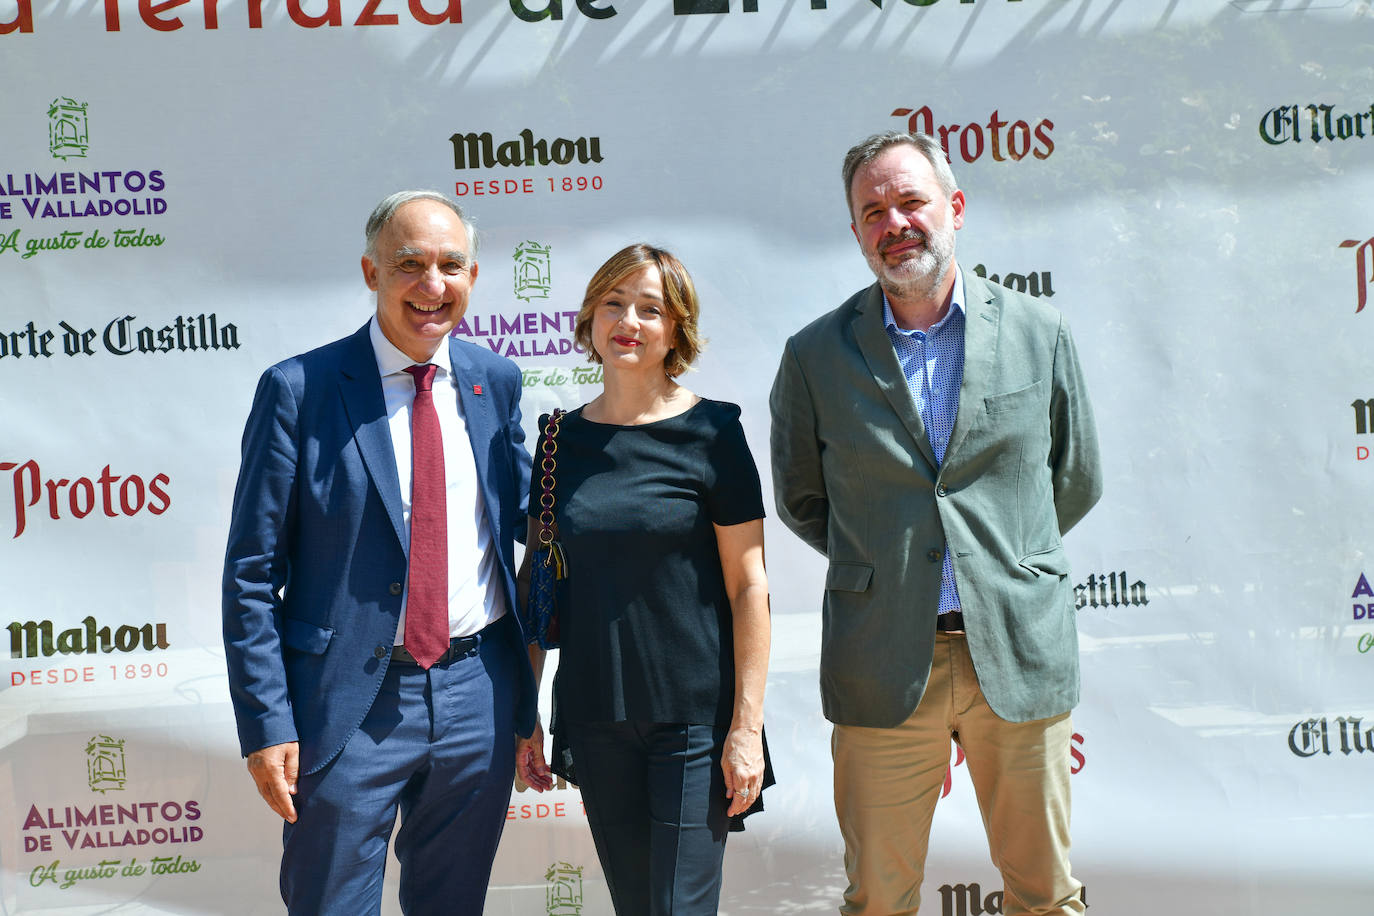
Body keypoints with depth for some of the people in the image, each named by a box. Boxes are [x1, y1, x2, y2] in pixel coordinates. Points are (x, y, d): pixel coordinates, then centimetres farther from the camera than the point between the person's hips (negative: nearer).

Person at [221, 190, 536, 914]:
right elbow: (251, 571, -7)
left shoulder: (496, 382, 4)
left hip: (479, 694, 4)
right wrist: (266, 724, -12)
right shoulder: (299, 390, -8)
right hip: (351, 703, -4)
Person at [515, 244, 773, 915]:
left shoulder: (710, 432, -5)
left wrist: (746, 725, -10)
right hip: (594, 720, 3)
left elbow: (748, 586, -6)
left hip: (693, 714, -3)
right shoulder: (561, 438, 5)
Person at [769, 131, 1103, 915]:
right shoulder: (816, 356, 1)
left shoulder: (1040, 333, 3)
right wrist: (881, 564, 11)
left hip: (1021, 654, 1)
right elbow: (801, 500, 14)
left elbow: (1077, 483, 14)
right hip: (882, 667, 0)